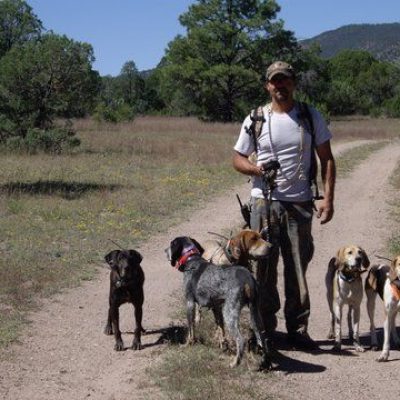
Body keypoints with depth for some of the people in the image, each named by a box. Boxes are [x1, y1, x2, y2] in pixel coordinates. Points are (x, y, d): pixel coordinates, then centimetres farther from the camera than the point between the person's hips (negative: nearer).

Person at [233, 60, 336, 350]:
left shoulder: (311, 117, 5)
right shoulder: (255, 120, 3)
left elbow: (327, 159, 6)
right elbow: (238, 158, 9)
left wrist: (328, 198, -4)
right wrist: (255, 168, -14)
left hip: (300, 204, 1)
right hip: (264, 203, 0)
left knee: (298, 269, 5)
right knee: (264, 267, 2)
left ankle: (298, 330, 14)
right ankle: (265, 330, 12)